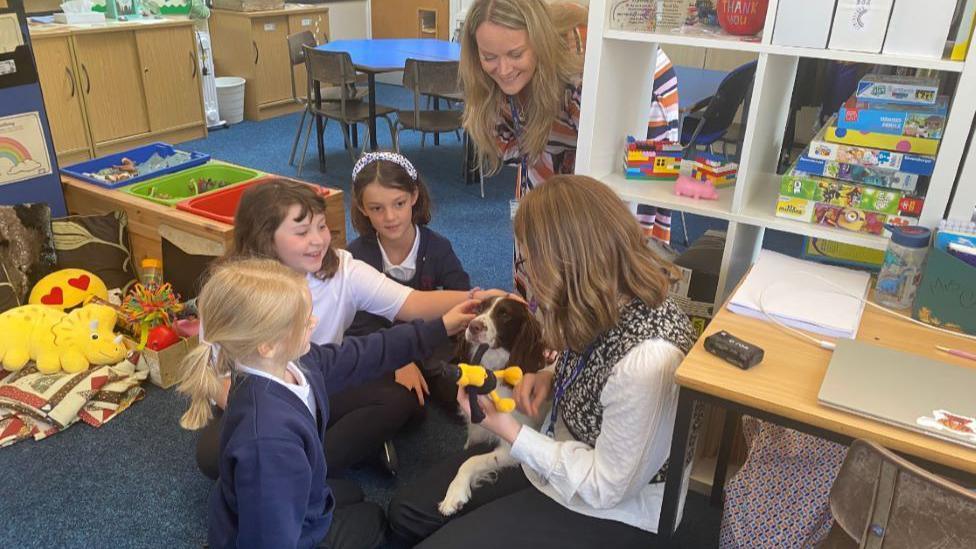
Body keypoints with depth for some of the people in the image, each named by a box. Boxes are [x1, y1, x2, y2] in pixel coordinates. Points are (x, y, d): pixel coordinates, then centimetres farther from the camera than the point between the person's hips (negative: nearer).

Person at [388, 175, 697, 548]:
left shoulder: (649, 358, -37)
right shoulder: (611, 300, -12)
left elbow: (606, 487, -25)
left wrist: (509, 430, -20)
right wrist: (551, 378, -9)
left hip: (610, 512, -7)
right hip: (559, 454, 8)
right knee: (407, 511, 9)